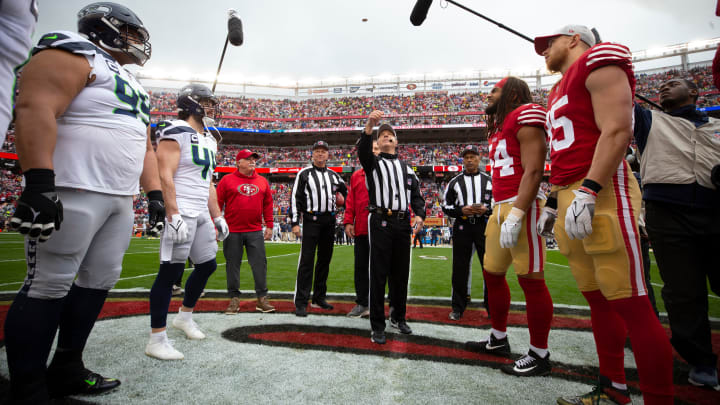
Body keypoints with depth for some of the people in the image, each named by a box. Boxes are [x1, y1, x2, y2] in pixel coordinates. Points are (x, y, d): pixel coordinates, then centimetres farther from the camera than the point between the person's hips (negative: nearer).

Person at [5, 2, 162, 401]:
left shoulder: (130, 84, 24)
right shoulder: (74, 52, -2)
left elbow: (144, 146, 23)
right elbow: (36, 108, -17)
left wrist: (155, 194, 14)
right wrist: (39, 184, -26)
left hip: (120, 198, 9)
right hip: (72, 193, -9)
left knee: (100, 280, 10)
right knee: (49, 285, -4)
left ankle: (67, 371, 23)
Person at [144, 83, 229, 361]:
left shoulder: (208, 140, 19)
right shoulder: (176, 133, -8)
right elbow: (165, 176, -17)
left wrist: (218, 216, 19)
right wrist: (174, 216, -25)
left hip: (201, 214, 9)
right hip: (180, 212, -9)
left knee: (207, 264, 14)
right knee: (171, 270, -6)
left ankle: (184, 316, 35)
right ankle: (157, 340, 5)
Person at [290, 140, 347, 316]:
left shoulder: (334, 175, 15)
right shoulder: (304, 173, 2)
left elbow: (347, 194, 22)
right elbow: (295, 198, -3)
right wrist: (295, 223, -10)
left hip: (329, 220, 5)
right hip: (311, 220, -5)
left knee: (325, 260, 10)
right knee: (307, 260, -8)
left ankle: (319, 298, 21)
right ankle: (301, 302, -3)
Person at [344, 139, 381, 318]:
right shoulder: (356, 176, 14)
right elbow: (350, 200, 11)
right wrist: (348, 221, 2)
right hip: (361, 228, 3)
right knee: (361, 266, 8)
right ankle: (362, 304, 20)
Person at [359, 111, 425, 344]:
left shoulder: (407, 169, 21)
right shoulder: (373, 163, 10)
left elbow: (416, 195, 14)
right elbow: (362, 150, -13)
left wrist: (419, 214, -7)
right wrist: (369, 127, -31)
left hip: (403, 224, 4)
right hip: (380, 222, -4)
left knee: (401, 273, 11)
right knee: (379, 274, -3)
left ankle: (398, 317, 29)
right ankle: (377, 326, 6)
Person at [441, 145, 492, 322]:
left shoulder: (489, 180, 10)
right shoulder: (454, 182, 9)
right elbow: (446, 206, 6)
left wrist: (486, 209, -12)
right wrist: (462, 210, -12)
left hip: (484, 227, 0)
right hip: (462, 228, 0)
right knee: (460, 268, 4)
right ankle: (458, 307, 15)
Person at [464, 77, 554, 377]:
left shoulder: (526, 116, -6)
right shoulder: (500, 127, 23)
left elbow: (533, 170, -16)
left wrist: (516, 214, -23)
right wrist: (499, 212, 19)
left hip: (521, 206, -10)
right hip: (501, 206, 10)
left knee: (530, 279, -4)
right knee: (492, 274, 14)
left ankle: (539, 355, 10)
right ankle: (499, 339, 29)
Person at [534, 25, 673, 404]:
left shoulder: (597, 61, 0)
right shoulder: (558, 92, 26)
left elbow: (617, 130, -15)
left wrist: (587, 192, -23)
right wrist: (552, 205, 22)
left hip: (601, 193, -9)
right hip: (571, 200, 9)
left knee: (631, 304, -6)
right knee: (599, 300, 12)